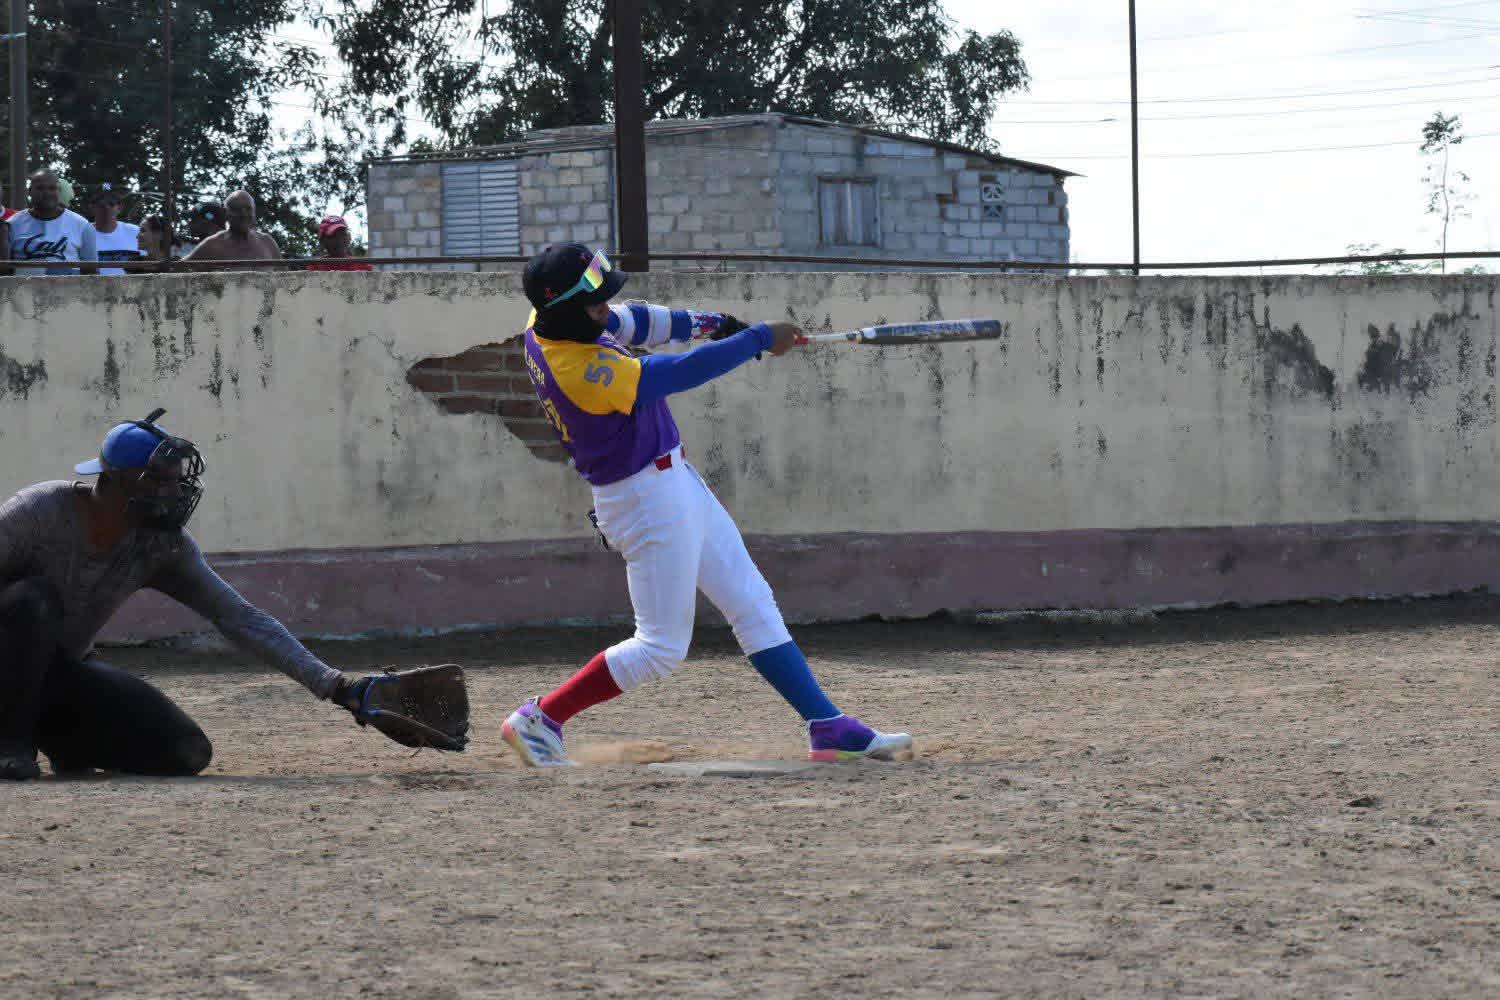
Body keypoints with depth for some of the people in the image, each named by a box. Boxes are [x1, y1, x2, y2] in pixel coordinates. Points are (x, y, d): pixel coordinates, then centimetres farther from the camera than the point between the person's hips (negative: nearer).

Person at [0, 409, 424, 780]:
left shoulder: (162, 545, -10)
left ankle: (64, 742, 12)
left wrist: (333, 685, -19)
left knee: (186, 752, -13)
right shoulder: (40, 512, -25)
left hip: (67, 673, 5)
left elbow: (239, 617, -12)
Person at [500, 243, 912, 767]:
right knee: (662, 647, -1)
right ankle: (540, 719, 8)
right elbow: (684, 372, -25)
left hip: (673, 480, 10)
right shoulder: (585, 372, -30)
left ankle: (827, 727, 13)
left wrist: (699, 323, 7)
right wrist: (760, 338, -15)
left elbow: (622, 324, 14)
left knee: (753, 604, 11)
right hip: (650, 501, -10)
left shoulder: (545, 324, -4)